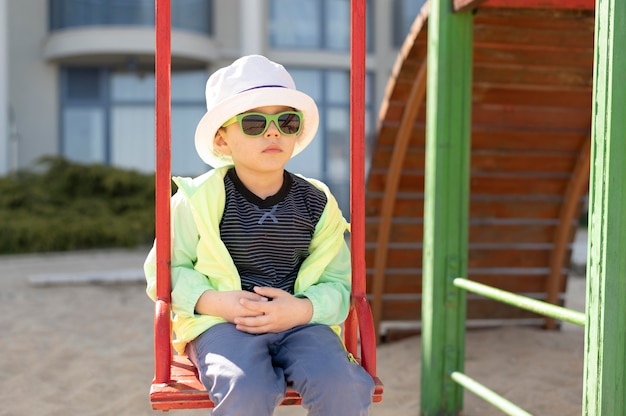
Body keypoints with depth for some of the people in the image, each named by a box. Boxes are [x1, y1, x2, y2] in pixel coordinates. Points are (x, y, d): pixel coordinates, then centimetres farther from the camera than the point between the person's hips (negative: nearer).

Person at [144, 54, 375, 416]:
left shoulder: (318, 203, 5)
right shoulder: (199, 199, 0)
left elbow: (338, 283, 9)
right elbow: (165, 269, 5)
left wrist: (302, 309, -13)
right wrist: (212, 301, -14)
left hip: (301, 322, 2)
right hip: (221, 323, -2)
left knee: (344, 387, -25)